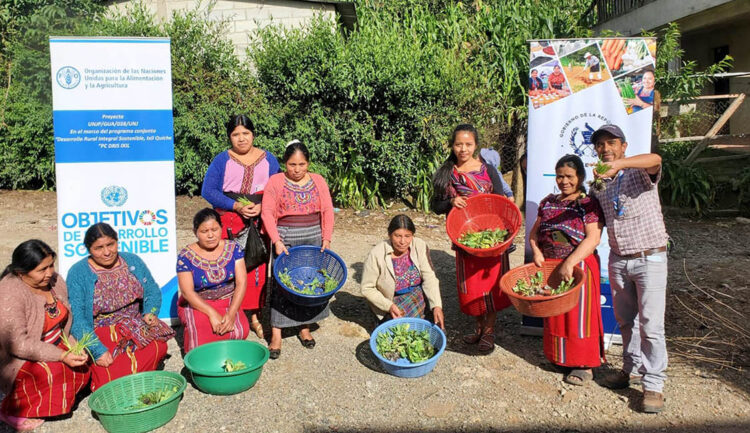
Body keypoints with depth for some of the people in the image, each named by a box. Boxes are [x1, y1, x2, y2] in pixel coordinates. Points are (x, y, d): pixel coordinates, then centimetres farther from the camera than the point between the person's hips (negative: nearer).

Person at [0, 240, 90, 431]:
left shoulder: (55, 281, -3)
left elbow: (65, 321, 10)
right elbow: (17, 344, -28)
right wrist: (61, 356, -31)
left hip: (54, 348, 8)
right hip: (16, 360, -7)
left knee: (82, 368, -13)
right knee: (54, 371, -31)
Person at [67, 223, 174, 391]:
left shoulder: (132, 261, 5)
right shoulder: (78, 273, -8)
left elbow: (152, 290, 12)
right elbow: (77, 319, -15)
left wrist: (150, 313, -11)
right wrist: (98, 351, -24)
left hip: (136, 327, 4)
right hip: (100, 335, -3)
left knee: (159, 346, -26)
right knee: (111, 376, -29)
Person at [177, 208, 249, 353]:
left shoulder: (233, 248, -2)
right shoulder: (186, 256, -8)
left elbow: (241, 282, -7)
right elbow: (187, 292, -13)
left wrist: (232, 313, -21)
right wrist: (212, 313, -25)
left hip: (228, 303, 2)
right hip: (196, 304, -1)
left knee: (241, 331, -28)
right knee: (201, 337, -32)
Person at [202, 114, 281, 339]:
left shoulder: (268, 159, 9)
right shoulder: (222, 160, 5)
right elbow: (208, 191, -3)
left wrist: (262, 206, -13)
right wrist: (236, 206, -14)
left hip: (260, 223, 1)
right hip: (229, 223, -1)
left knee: (258, 268, 1)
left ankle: (254, 315, 13)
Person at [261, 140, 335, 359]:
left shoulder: (318, 181, 5)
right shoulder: (275, 182, -3)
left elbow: (327, 211, 2)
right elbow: (267, 213, -9)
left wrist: (326, 239, -7)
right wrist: (277, 241, -18)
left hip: (313, 239, 3)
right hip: (286, 240, -3)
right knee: (282, 285, -3)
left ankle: (305, 327, 23)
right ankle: (276, 334, 3)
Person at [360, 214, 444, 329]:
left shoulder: (420, 246, -11)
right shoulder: (376, 254, -19)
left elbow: (429, 278, -11)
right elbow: (367, 289, -12)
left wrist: (437, 306, -24)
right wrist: (389, 306, -23)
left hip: (417, 294, 2)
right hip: (391, 302, -2)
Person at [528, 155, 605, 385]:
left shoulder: (589, 204, -8)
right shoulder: (548, 202, 10)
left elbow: (592, 239, -18)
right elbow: (535, 232, 14)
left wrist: (569, 263, -27)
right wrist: (536, 251, -6)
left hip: (579, 266, -5)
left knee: (579, 313, 2)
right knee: (554, 314, 13)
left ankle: (584, 365, 13)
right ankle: (559, 356, 29)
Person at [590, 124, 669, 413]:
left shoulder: (641, 172, -9)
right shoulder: (598, 183, 8)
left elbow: (655, 159, -34)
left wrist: (619, 164, -50)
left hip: (650, 259, -6)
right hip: (617, 259, 6)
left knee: (650, 324, -4)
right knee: (625, 321, 16)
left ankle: (653, 384, 6)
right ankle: (633, 369, 32)